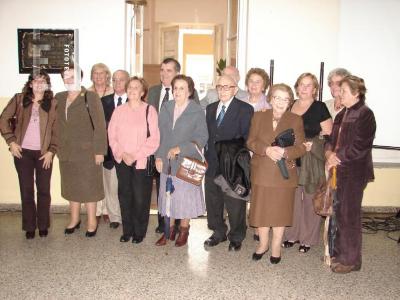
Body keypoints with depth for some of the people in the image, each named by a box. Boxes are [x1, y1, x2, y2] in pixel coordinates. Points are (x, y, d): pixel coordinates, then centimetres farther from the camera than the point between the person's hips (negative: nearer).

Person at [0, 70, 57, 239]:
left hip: (43, 153, 0)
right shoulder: (19, 99, 2)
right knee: (26, 190, 7)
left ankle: (43, 226, 22)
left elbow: (56, 129, 0)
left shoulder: (53, 103, 0)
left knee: (44, 190, 6)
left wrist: (51, 150, -6)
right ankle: (29, 227, 20)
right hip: (23, 152, 1)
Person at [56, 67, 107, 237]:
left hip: (87, 151, -5)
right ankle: (74, 219, 29)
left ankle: (92, 221, 18)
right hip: (66, 151, 5)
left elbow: (100, 126, -11)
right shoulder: (59, 98, 9)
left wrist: (99, 150, -14)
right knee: (71, 186, 15)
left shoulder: (90, 97, -8)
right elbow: (57, 123, 13)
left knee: (89, 186, 4)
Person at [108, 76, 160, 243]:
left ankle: (139, 232, 15)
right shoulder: (119, 111, 7)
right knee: (124, 196, 7)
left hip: (142, 162, -3)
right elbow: (112, 136, 6)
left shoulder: (149, 111, -3)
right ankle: (127, 231, 20)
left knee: (140, 197, -1)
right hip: (122, 160, 3)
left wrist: (135, 155, -12)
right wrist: (122, 154, -8)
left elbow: (154, 139, -7)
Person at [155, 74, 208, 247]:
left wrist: (180, 149, -17)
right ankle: (169, 231, 24)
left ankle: (183, 231, 25)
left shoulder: (197, 112, -7)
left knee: (185, 197, 6)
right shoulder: (166, 108, 6)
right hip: (166, 162, 4)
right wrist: (158, 156, 1)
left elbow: (201, 139, -9)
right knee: (167, 196, 10)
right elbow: (159, 134, 9)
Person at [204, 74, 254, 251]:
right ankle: (218, 233, 35)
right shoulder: (210, 108, 12)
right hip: (212, 164, 6)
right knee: (213, 202, 15)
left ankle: (236, 237, 26)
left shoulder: (245, 109, -6)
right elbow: (208, 135, 13)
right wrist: (207, 156, 4)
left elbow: (247, 138, -11)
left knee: (235, 204, 6)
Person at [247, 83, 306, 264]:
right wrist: (267, 149, -19)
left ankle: (276, 247, 24)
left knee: (280, 210, 7)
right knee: (261, 209, 7)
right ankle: (263, 244, 26)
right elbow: (251, 142, -1)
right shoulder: (259, 117, 6)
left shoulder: (295, 120, 2)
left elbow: (301, 147, -2)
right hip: (261, 173, 1)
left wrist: (285, 152, -22)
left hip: (284, 174, -1)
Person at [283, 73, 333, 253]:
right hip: (292, 161, 5)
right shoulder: (290, 106, 11)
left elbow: (329, 134, -8)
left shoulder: (319, 108, -4)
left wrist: (312, 144, -16)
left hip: (312, 162, -4)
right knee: (293, 198, 10)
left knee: (310, 199, 3)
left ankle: (308, 239, 16)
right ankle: (293, 234, 24)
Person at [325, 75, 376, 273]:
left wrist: (337, 157, -12)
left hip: (355, 172, -8)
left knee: (349, 214, -1)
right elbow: (333, 138, 16)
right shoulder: (342, 114, 14)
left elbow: (359, 146, -18)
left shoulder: (365, 114, -11)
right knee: (338, 211, 13)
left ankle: (351, 259, 13)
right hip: (340, 170, 8)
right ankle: (339, 252, 28)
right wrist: (329, 152, -4)